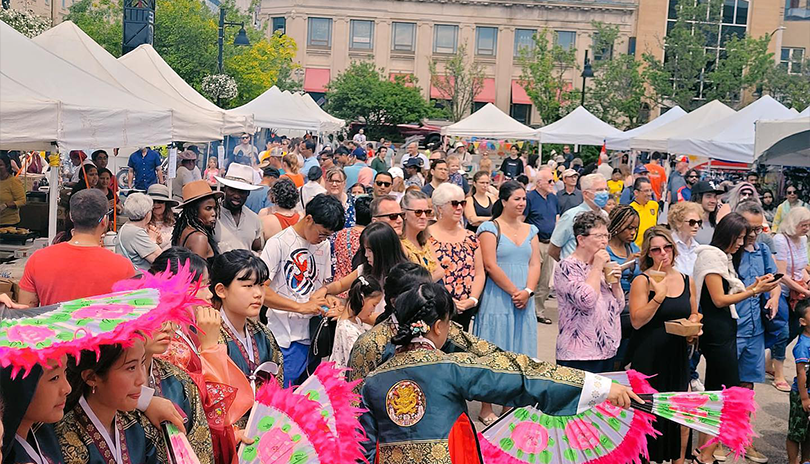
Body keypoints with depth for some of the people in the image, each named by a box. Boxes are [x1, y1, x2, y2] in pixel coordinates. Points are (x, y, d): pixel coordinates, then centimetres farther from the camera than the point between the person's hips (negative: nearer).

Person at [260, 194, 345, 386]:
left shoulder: (324, 245, 11)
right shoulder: (278, 243, -9)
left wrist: (329, 306, 0)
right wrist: (301, 307, -20)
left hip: (306, 336, 6)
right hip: (280, 336, -5)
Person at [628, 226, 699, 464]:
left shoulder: (687, 281, 7)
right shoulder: (642, 281, -8)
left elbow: (693, 314, 21)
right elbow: (637, 321, -15)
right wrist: (659, 296, -23)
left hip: (678, 356, 4)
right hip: (648, 357, -4)